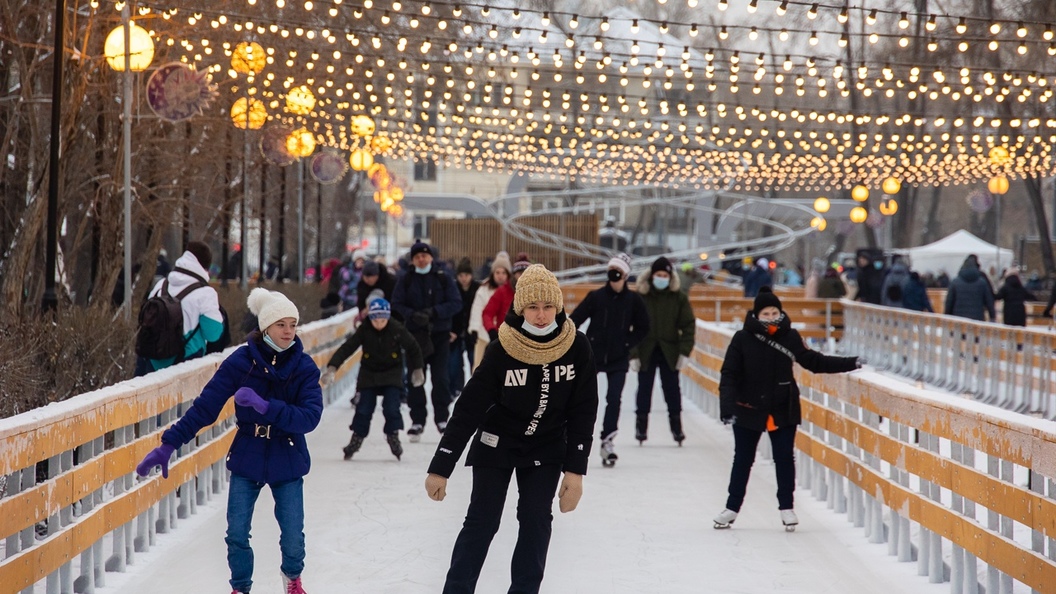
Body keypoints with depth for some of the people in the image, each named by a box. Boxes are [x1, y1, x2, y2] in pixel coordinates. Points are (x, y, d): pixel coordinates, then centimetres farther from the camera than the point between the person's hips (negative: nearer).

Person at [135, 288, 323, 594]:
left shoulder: (304, 368, -9)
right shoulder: (241, 361, -11)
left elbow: (310, 417, -21)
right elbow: (205, 406, -11)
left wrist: (265, 406, -33)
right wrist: (168, 445, -15)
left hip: (288, 462, 0)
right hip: (247, 458, 0)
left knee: (292, 535, 1)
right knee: (237, 534, -5)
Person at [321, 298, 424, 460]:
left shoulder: (397, 330, -17)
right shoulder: (364, 331, -16)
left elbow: (413, 348, -1)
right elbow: (346, 348, -20)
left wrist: (417, 369, 9)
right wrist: (332, 368, -31)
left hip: (392, 374, -1)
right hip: (369, 374, 1)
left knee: (391, 408, -11)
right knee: (364, 409, -3)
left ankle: (393, 437, 9)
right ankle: (356, 439, 13)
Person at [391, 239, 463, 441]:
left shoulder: (443, 279, 1)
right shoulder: (406, 280, 4)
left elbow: (456, 303, -3)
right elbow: (397, 304, 1)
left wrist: (434, 312, -17)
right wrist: (413, 315, -17)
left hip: (439, 334, -1)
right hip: (415, 334, 1)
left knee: (440, 377, -3)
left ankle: (442, 418, 9)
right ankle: (417, 420, 6)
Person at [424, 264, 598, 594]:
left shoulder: (576, 348, -17)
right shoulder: (502, 351, -23)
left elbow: (583, 411, -10)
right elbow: (467, 409, -18)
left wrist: (575, 470, -13)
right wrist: (440, 468, -17)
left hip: (546, 447, 2)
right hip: (497, 443, -2)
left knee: (536, 520, -2)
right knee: (482, 521, -4)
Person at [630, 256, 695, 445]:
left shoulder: (678, 298, -1)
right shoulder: (640, 297, -5)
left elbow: (688, 325, 2)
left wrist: (685, 352, -6)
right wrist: (633, 354, -8)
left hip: (669, 351, 1)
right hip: (646, 351, -1)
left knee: (672, 388, 5)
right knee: (644, 388, 4)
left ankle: (676, 426, 14)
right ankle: (641, 427, 12)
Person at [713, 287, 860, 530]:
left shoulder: (790, 337, -4)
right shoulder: (742, 339, -11)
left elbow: (813, 361, 7)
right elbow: (729, 375, -10)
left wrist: (850, 364, 3)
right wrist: (727, 408, -20)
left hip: (783, 410, 1)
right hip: (748, 409, -1)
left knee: (785, 458, 4)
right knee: (742, 458, 10)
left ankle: (786, 507, 18)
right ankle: (732, 507, 22)